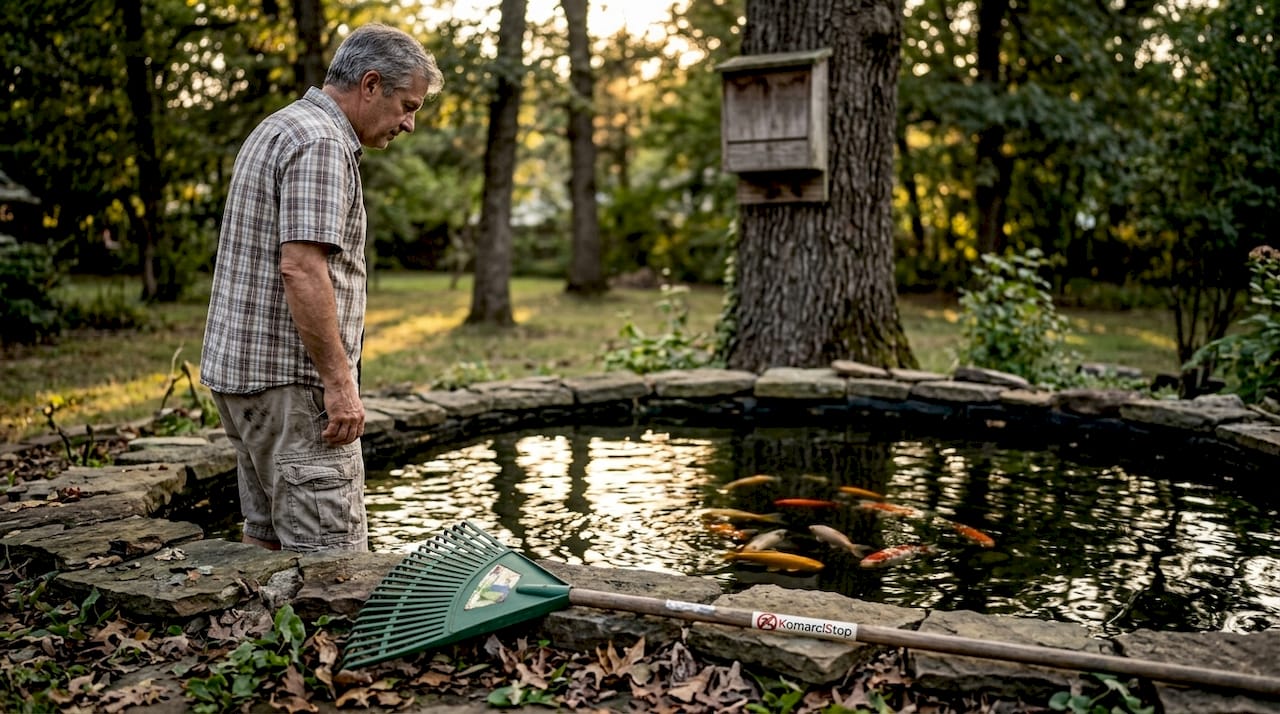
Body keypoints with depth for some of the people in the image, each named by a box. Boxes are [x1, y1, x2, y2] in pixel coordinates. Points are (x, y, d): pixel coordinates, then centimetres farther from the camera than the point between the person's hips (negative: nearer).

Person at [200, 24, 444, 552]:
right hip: (290, 378, -11)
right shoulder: (321, 143, -14)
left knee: (267, 539, 15)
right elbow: (300, 268, -24)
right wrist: (340, 382, -21)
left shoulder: (279, 129, 19)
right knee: (333, 555, -8)